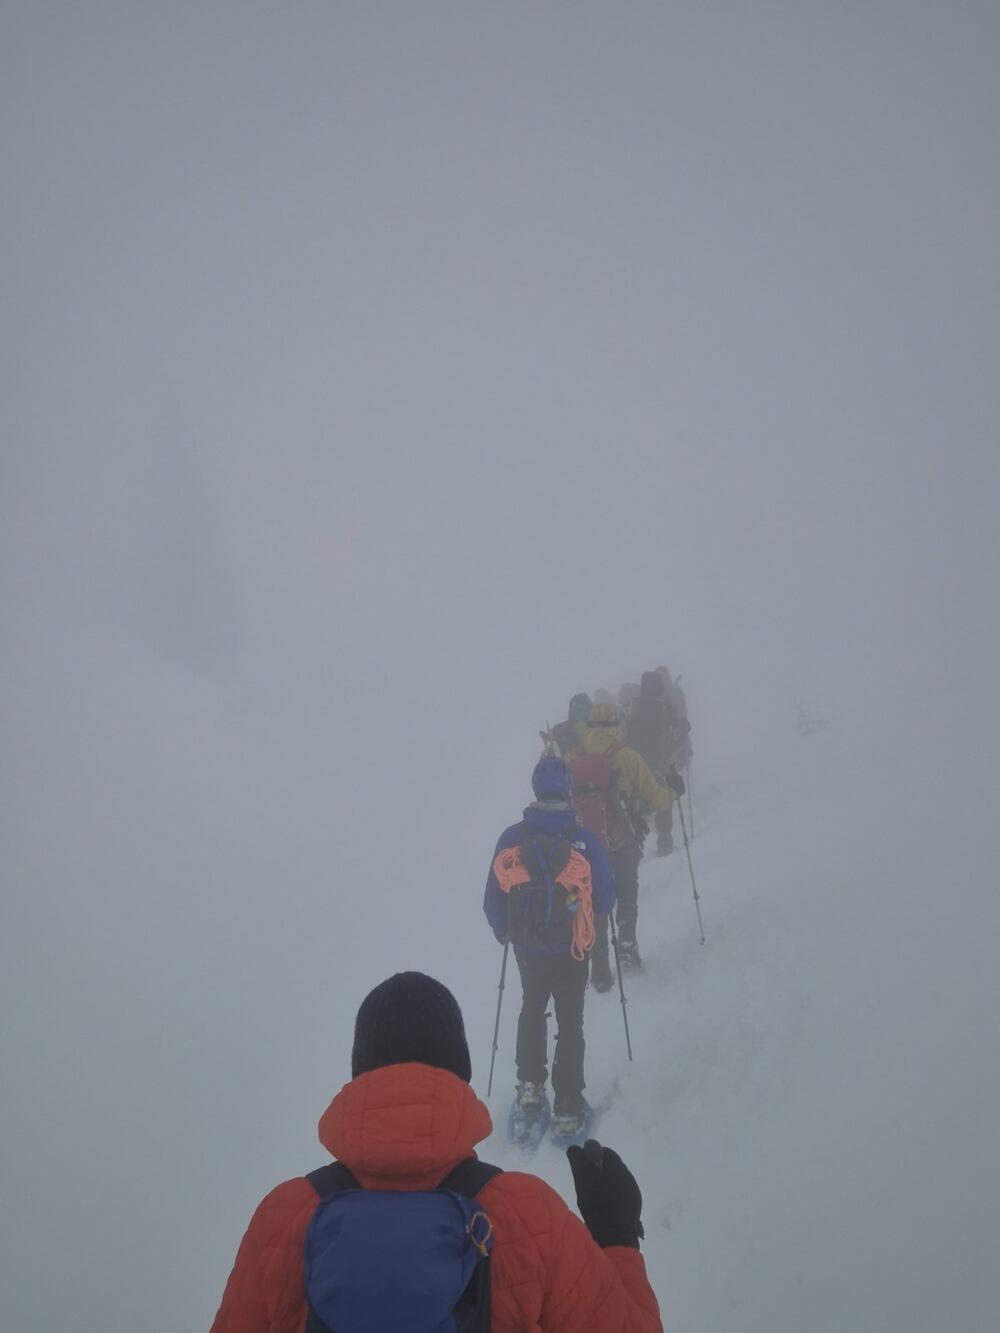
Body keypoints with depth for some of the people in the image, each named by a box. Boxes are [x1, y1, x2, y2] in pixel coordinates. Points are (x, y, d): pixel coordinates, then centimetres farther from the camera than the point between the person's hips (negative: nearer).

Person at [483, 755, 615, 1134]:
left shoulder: (511, 839, -15)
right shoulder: (584, 841, -19)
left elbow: (493, 900, -8)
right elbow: (605, 898, -9)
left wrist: (504, 931, 12)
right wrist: (589, 917, 13)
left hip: (528, 946, 1)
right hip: (572, 948, -1)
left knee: (532, 1010, 27)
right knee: (570, 1023, 14)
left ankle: (530, 1086, 19)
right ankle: (567, 1110, 16)